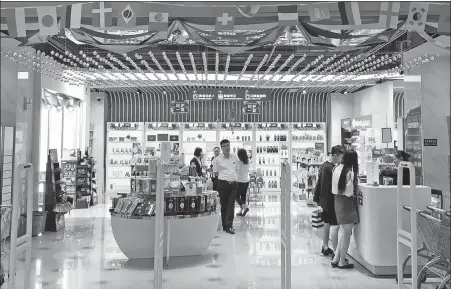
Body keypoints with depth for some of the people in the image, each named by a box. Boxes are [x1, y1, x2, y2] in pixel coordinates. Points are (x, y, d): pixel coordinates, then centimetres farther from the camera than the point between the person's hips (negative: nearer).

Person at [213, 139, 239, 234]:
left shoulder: (235, 157, 6)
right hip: (223, 184, -2)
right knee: (224, 205, 5)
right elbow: (215, 172, 6)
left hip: (233, 183, 2)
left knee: (231, 205, -3)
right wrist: (225, 177, 3)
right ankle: (225, 225, 15)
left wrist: (233, 177, 11)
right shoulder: (217, 159, -3)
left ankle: (229, 225, -3)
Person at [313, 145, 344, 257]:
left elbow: (319, 184, 15)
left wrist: (317, 198, 20)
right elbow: (333, 187, -22)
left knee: (327, 224, 18)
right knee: (335, 226, -7)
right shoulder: (331, 168, -20)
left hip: (324, 201, 10)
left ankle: (325, 248, 28)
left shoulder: (324, 166, 10)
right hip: (331, 201, -10)